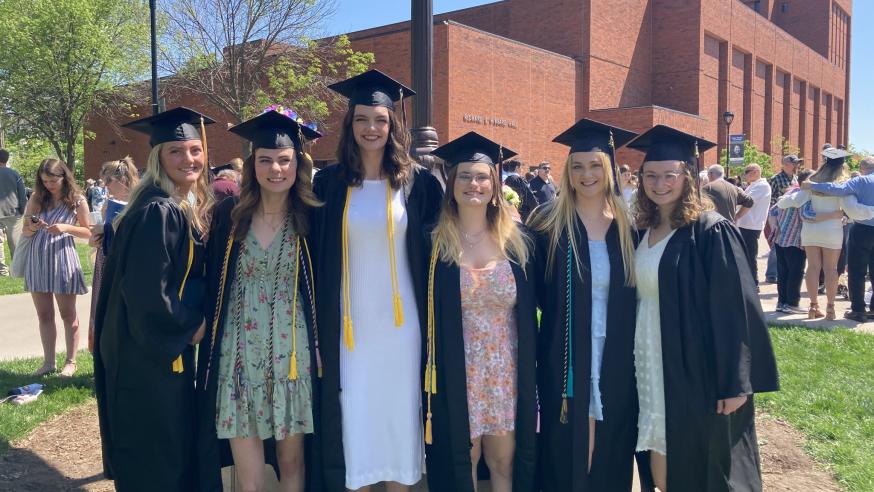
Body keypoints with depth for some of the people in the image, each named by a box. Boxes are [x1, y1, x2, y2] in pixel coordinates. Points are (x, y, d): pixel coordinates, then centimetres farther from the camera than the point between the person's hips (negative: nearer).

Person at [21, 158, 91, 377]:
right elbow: (25, 231, 8)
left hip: (62, 260, -4)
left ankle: (71, 362, 14)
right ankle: (48, 362, 19)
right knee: (44, 315, 10)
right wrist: (32, 228, -15)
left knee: (68, 314, 6)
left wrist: (66, 228, -15)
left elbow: (88, 232, 1)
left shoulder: (77, 200, -3)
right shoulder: (37, 198, 5)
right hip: (37, 261, 4)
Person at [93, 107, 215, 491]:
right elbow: (147, 293, -25)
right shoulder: (157, 213, -21)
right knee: (157, 460, 4)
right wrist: (191, 326, -13)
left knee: (175, 449, 20)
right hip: (151, 352, -9)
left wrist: (194, 322, 5)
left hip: (169, 345, 9)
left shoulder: (191, 207, 8)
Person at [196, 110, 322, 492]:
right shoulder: (229, 214, 0)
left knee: (291, 461, 11)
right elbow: (212, 283, 6)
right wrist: (208, 335, 2)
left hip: (292, 353, 0)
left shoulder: (310, 218, -1)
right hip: (238, 356, 0)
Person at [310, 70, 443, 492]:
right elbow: (317, 256, 6)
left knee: (398, 412, 8)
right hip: (349, 321, 1)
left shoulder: (417, 181, 0)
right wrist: (320, 320, 2)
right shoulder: (329, 182, 2)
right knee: (352, 417, 5)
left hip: (399, 319, 0)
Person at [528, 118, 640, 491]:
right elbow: (535, 292, -2)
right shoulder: (548, 223, -3)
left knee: (611, 457, 12)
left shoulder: (628, 227, 5)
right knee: (563, 456, 6)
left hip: (616, 365, 3)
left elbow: (637, 295, 10)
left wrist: (634, 357, 3)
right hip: (565, 362, -2)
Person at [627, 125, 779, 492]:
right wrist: (636, 365, 13)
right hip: (652, 369, 6)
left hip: (697, 375, -6)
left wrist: (736, 382, -17)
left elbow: (735, 308, -15)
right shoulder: (642, 233, 7)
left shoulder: (712, 232, -12)